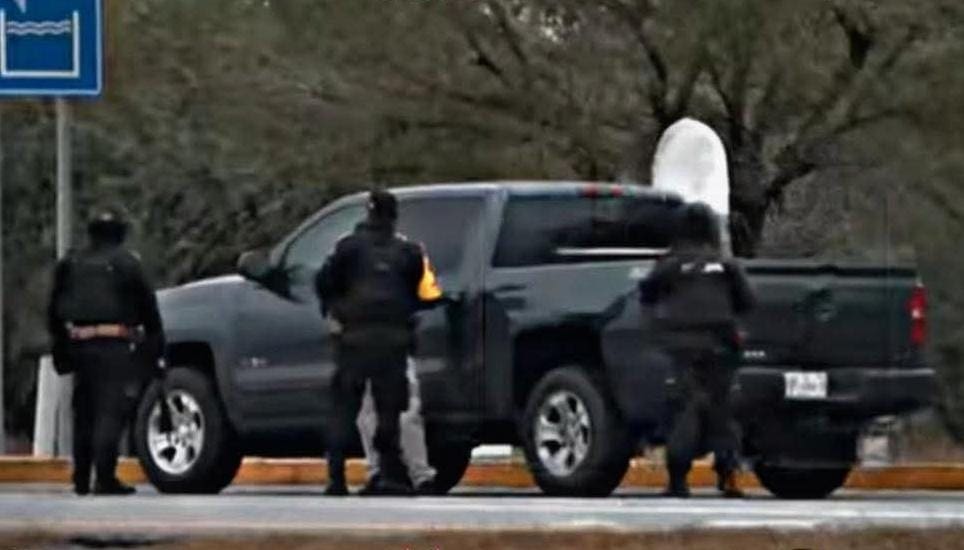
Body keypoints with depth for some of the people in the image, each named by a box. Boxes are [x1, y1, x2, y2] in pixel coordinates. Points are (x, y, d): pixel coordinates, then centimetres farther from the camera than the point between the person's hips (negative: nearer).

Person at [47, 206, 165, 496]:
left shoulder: (72, 265, 14)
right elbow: (148, 307, 0)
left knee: (84, 414, 15)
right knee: (110, 412, -9)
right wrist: (154, 341, 10)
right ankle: (105, 478, -17)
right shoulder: (126, 263, -2)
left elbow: (55, 311, 17)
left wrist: (61, 346, 23)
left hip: (80, 344, 5)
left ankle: (81, 479, 18)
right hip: (115, 346, -5)